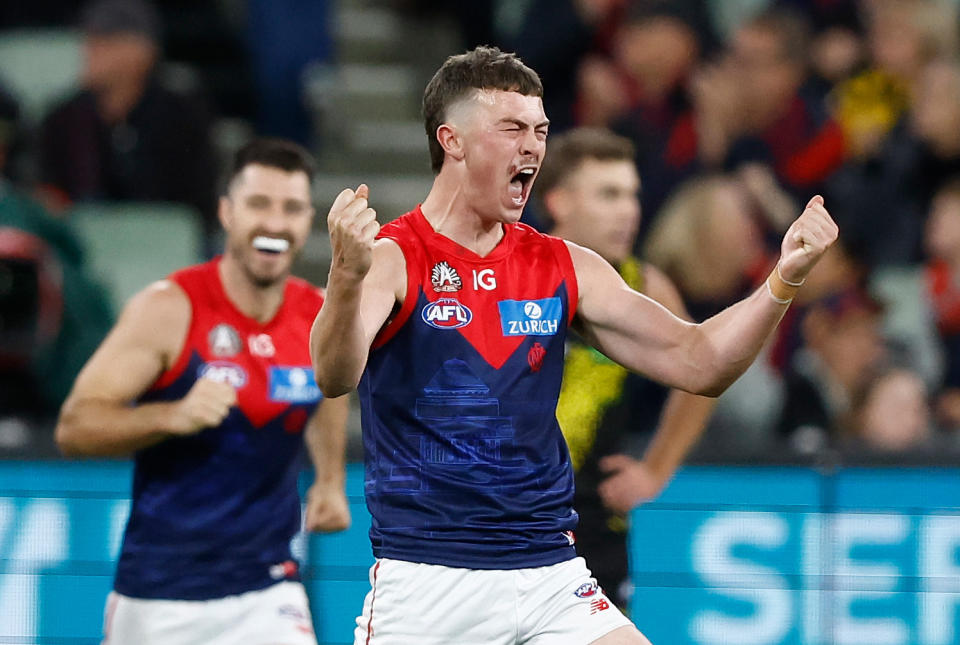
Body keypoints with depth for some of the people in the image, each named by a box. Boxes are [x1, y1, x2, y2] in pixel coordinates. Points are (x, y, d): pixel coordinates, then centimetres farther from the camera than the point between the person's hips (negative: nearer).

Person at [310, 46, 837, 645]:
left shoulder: (565, 268, 10)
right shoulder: (392, 259, -6)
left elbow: (695, 361, 9)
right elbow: (335, 376, -24)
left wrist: (783, 281, -8)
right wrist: (348, 276, -45)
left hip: (551, 573, 4)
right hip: (425, 580, -4)